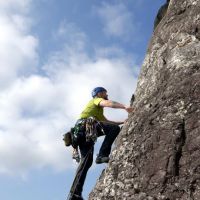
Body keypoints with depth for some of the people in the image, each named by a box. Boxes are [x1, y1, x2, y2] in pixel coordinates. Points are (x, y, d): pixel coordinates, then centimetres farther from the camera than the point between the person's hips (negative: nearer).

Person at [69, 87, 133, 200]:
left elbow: (107, 121, 40)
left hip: (82, 133, 9)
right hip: (86, 126, -9)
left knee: (86, 161, 2)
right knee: (114, 128, -15)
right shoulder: (97, 100, 13)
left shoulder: (98, 111, 40)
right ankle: (102, 155, -24)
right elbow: (108, 103, -9)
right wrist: (125, 107, -19)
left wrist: (123, 122, 34)